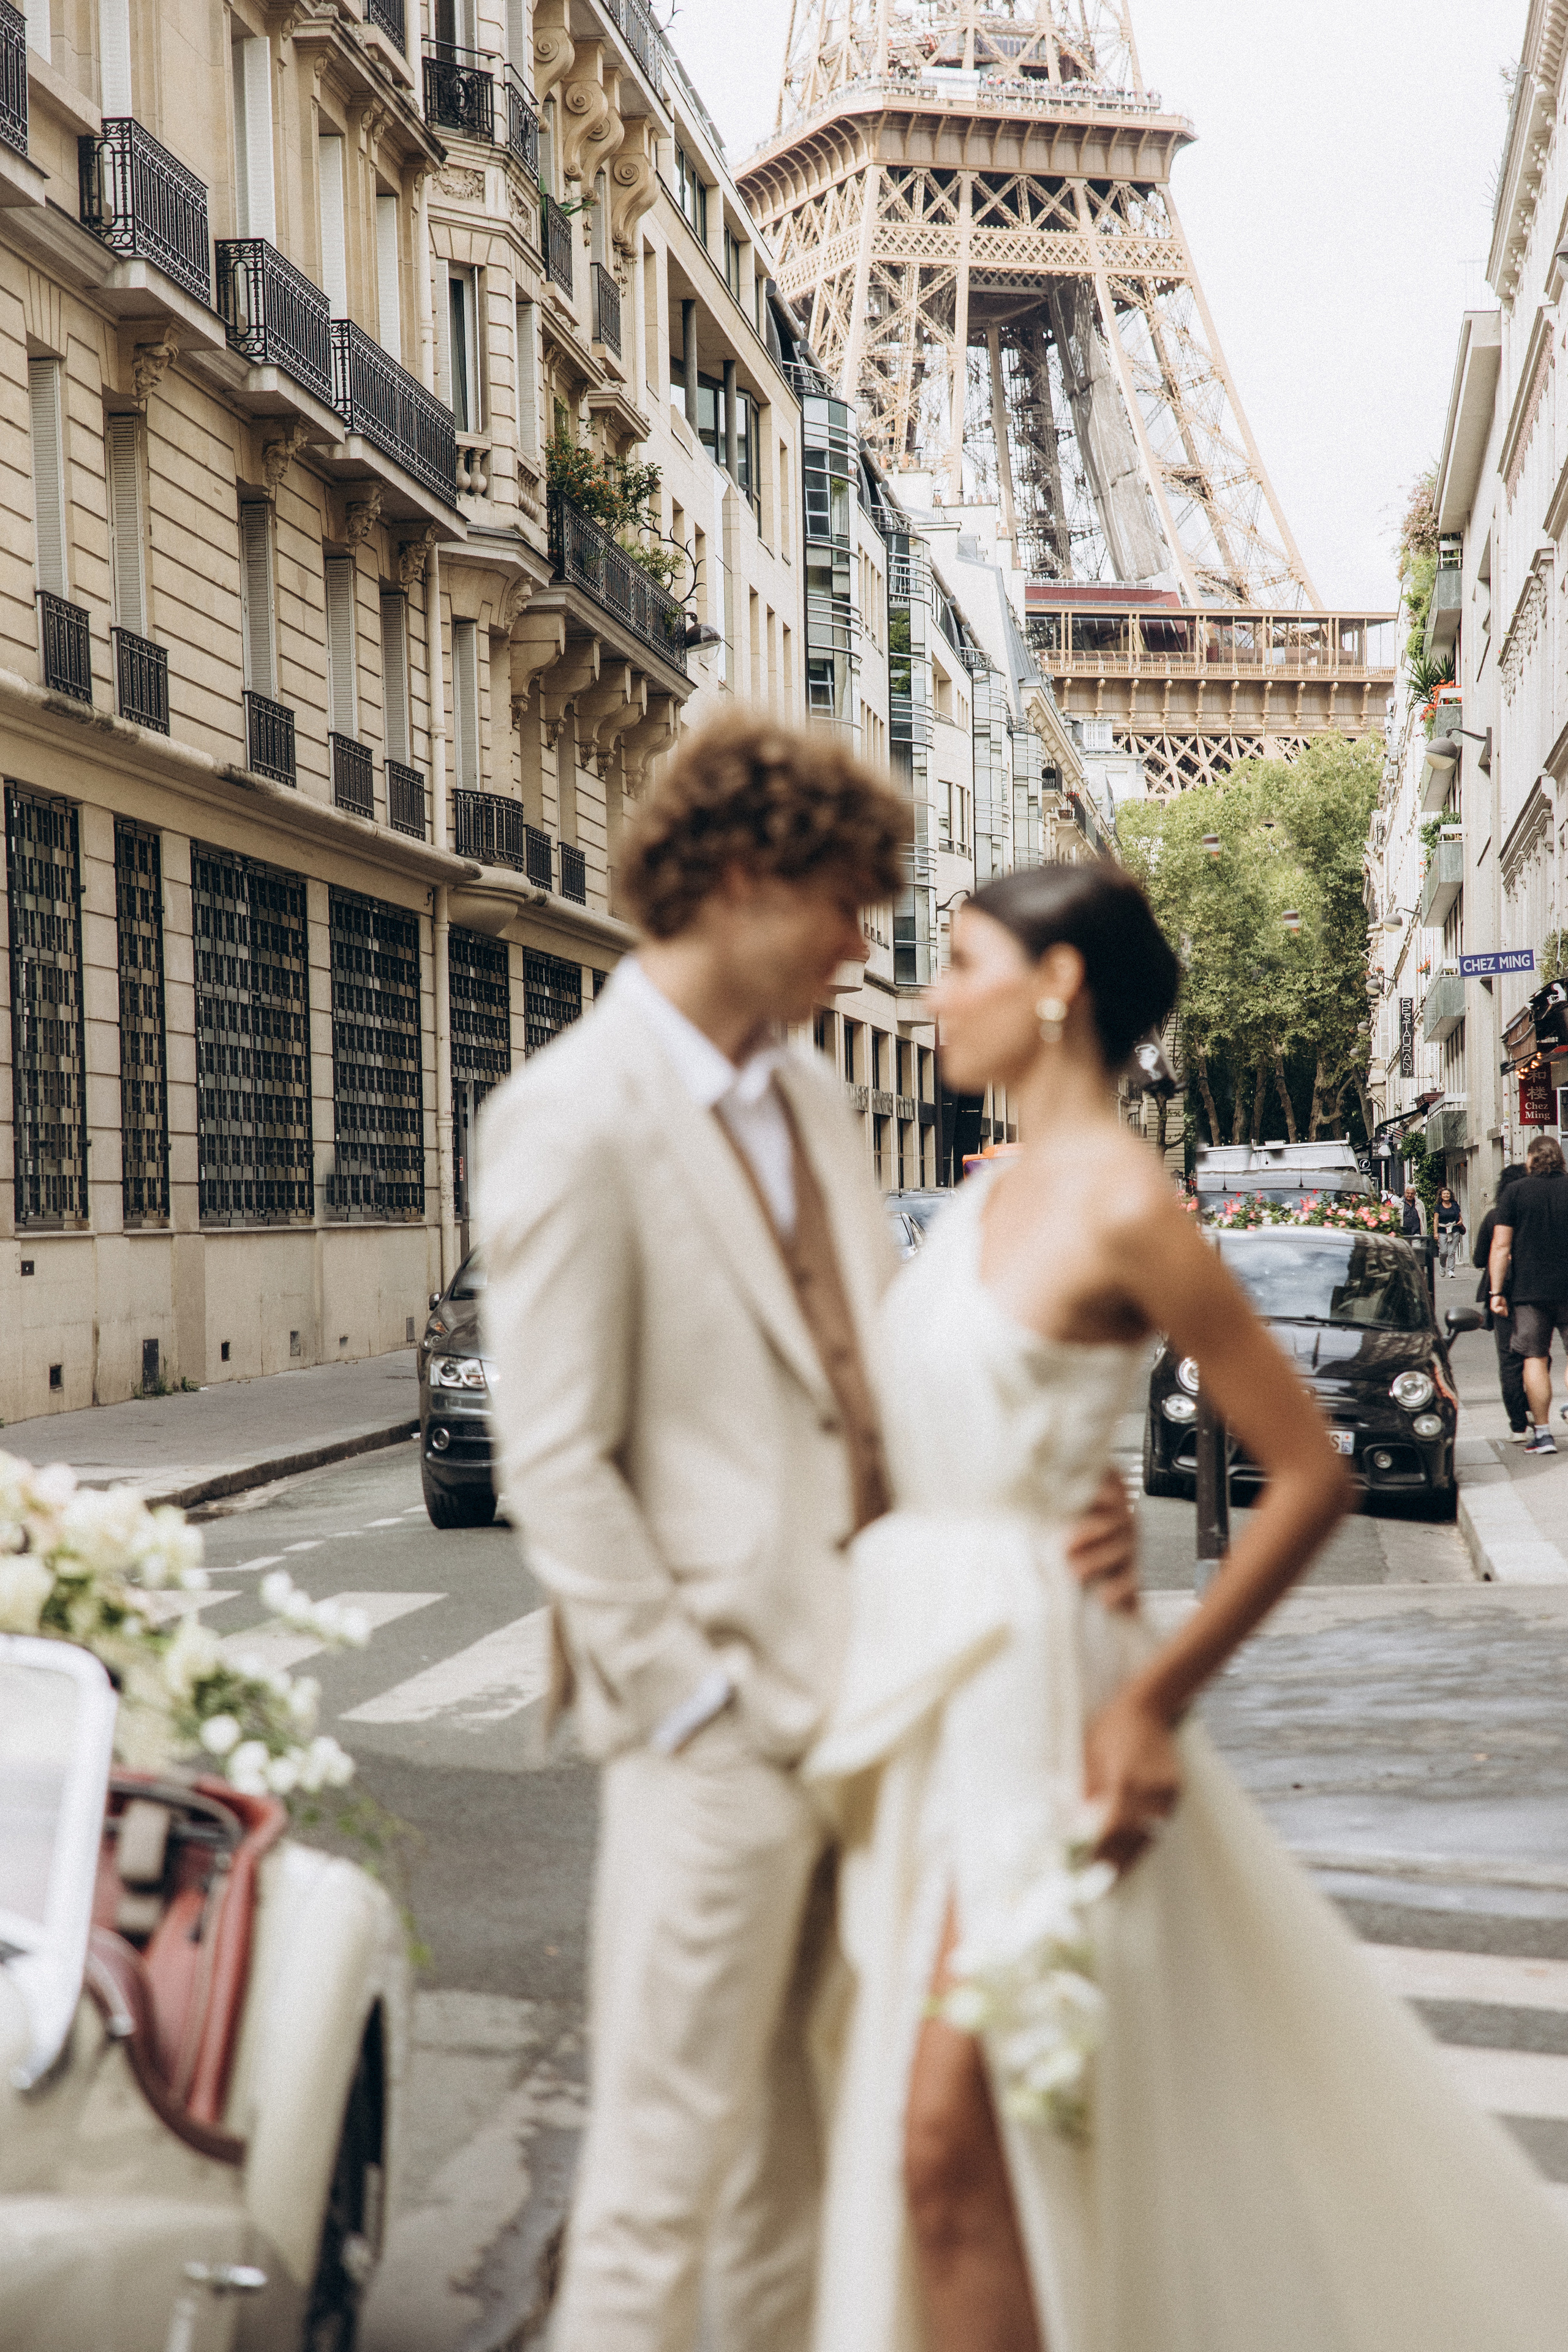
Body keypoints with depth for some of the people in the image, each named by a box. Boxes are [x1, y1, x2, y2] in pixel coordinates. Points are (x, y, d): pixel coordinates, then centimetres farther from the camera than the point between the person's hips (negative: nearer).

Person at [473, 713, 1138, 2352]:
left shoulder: (808, 1094, 10)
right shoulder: (576, 1117, -14)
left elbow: (880, 1365, 12)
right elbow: (555, 1466, -15)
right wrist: (692, 1700, -15)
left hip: (862, 1688, 8)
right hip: (725, 1725, -8)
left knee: (800, 2136, 20)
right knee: (669, 2152, 3)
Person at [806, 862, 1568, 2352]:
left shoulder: (1122, 1207, -15)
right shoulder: (998, 1195, 10)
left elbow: (1309, 1474, -15)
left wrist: (1157, 1696, -13)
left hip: (1019, 1678, -8)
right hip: (911, 1671, 8)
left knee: (947, 2137, -5)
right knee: (890, 2116, 15)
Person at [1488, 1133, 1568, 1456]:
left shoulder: (1514, 1193, 0)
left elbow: (1501, 1246, -4)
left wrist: (1497, 1291, -2)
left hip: (1529, 1290, -1)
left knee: (1535, 1357, 3)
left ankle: (1542, 1432, 3)